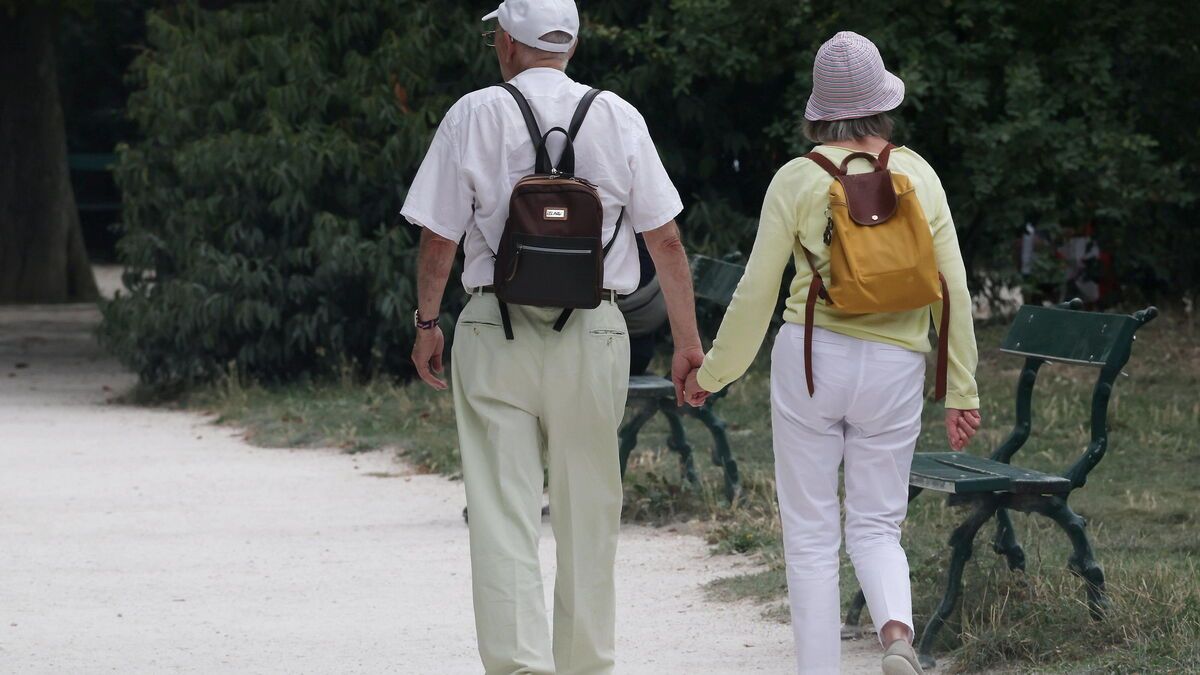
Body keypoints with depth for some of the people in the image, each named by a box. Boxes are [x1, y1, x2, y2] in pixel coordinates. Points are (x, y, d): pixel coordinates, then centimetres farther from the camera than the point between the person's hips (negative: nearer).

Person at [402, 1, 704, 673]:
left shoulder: (476, 115, -2)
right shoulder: (618, 117, 3)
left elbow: (439, 239, -2)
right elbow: (666, 241, 2)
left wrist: (428, 324, 12)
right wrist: (688, 341, 8)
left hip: (495, 336, -2)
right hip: (594, 339, 2)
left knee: (503, 517, -2)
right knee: (588, 519, 12)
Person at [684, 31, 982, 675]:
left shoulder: (798, 179, -4)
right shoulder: (918, 175, 3)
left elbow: (756, 291, -2)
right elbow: (953, 290, 3)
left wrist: (711, 372, 11)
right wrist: (962, 391, 9)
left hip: (811, 357, -2)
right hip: (894, 366, 2)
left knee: (811, 534, 6)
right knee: (875, 525, 12)